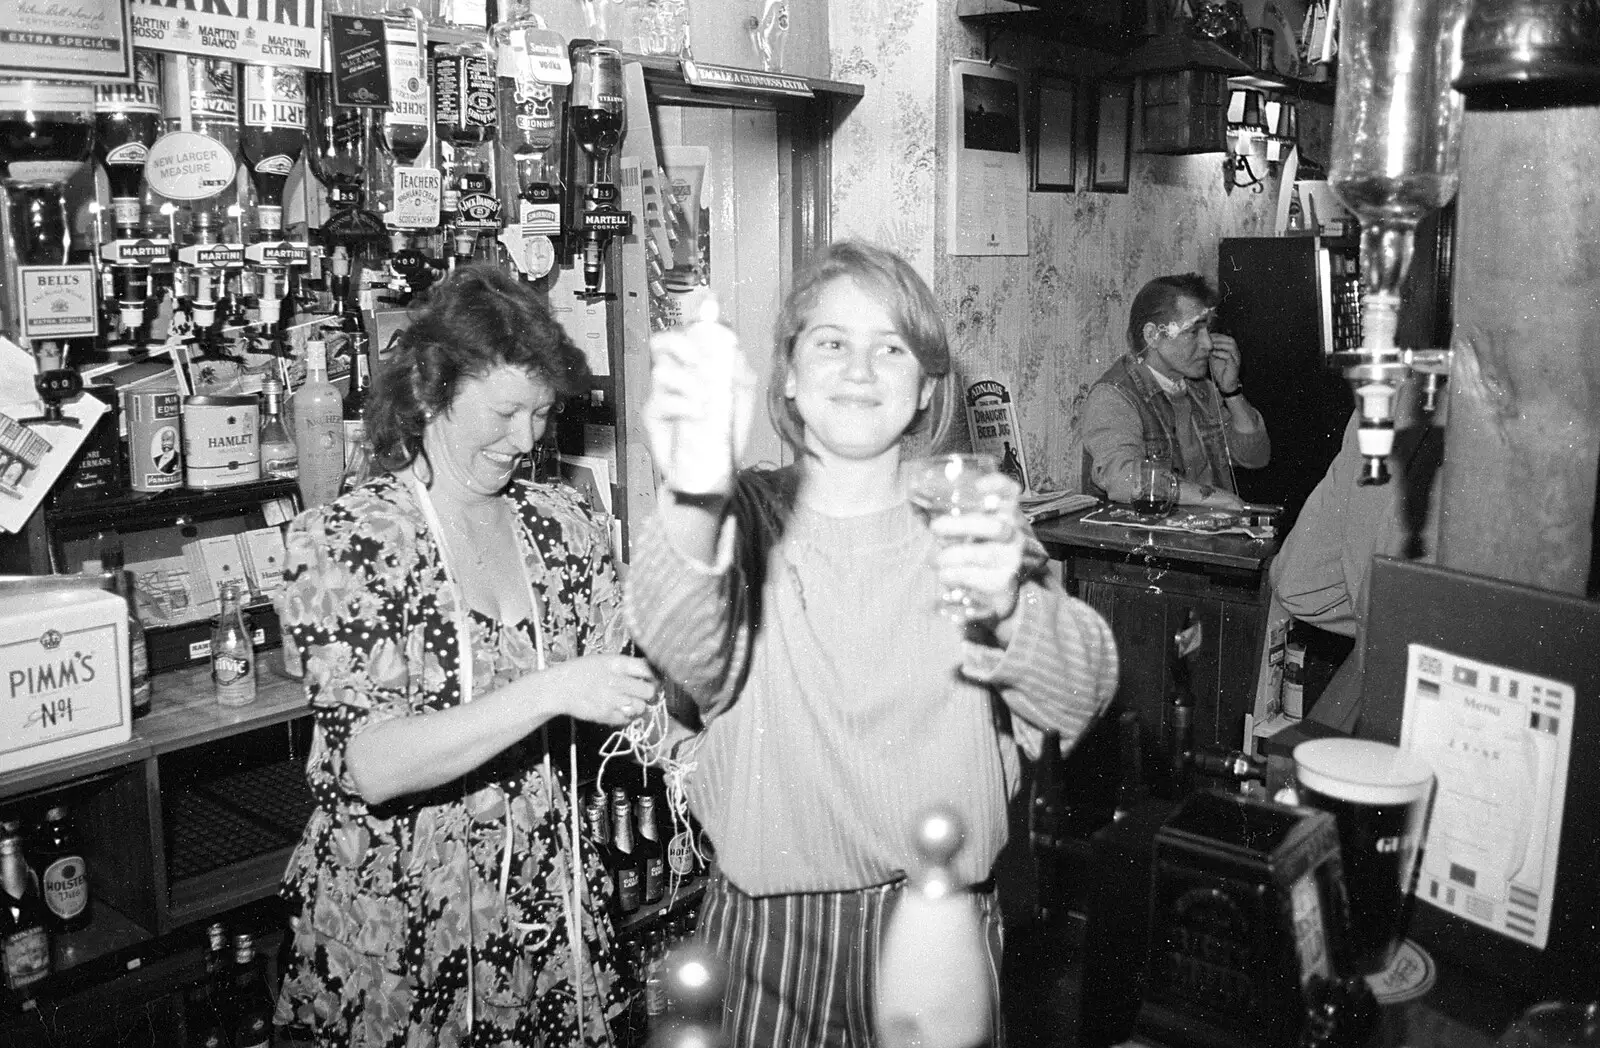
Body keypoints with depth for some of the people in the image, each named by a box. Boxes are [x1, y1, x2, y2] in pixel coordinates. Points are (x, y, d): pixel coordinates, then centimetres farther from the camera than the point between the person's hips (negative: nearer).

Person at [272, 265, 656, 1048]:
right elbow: (368, 766, -23)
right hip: (398, 916, -4)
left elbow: (622, 675, 5)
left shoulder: (565, 526, -1)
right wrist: (549, 692, -32)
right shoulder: (340, 541, -15)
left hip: (547, 893, 4)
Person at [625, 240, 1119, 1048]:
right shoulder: (747, 516, -6)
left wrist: (1010, 606, -38)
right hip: (765, 929, 0)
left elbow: (1080, 700, -16)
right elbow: (680, 652, -26)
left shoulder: (972, 517, -3)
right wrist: (693, 502, -46)